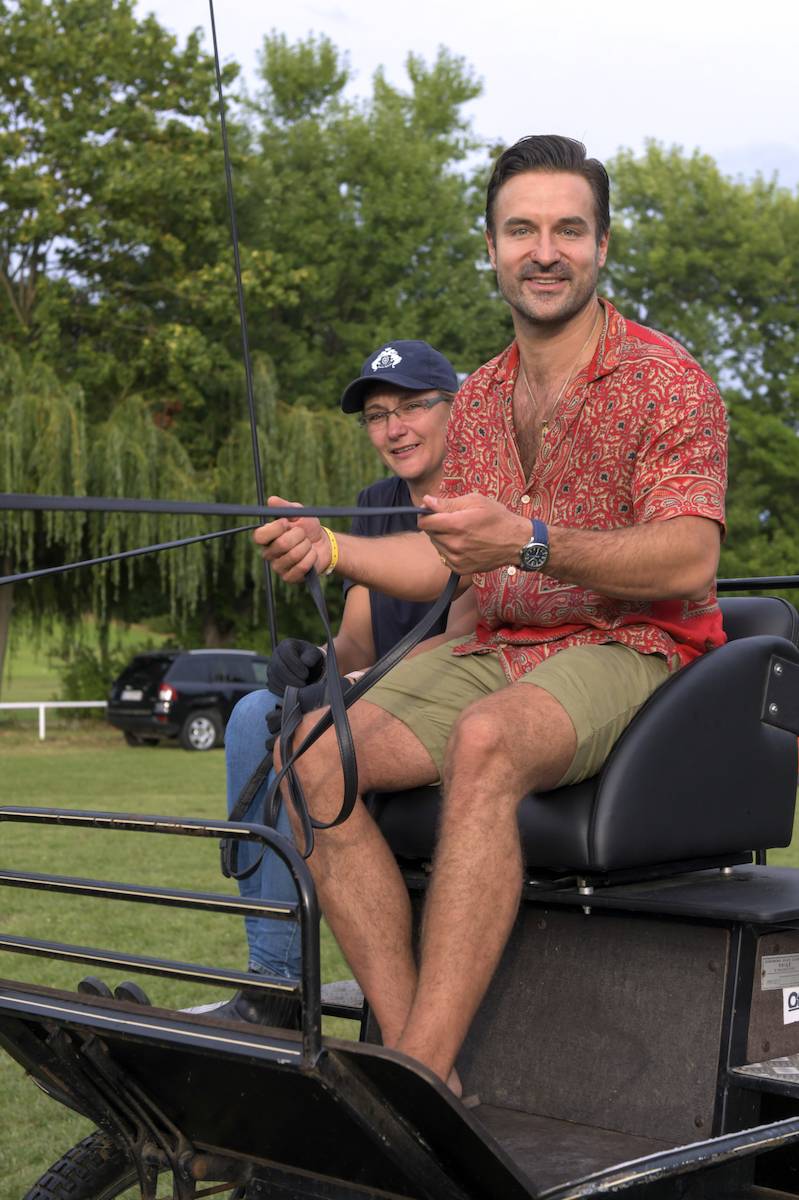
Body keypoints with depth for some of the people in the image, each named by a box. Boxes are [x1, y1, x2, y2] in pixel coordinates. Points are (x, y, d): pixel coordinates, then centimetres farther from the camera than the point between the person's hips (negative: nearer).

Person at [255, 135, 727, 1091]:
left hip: (629, 650, -6)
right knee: (312, 752, -20)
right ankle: (411, 1051, -22)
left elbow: (689, 558, -17)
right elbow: (440, 562, 17)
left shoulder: (665, 380, -3)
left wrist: (532, 541, -31)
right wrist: (330, 547, -3)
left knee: (484, 742, -38)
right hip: (495, 652, 6)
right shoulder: (477, 399, 17)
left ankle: (418, 1077, -37)